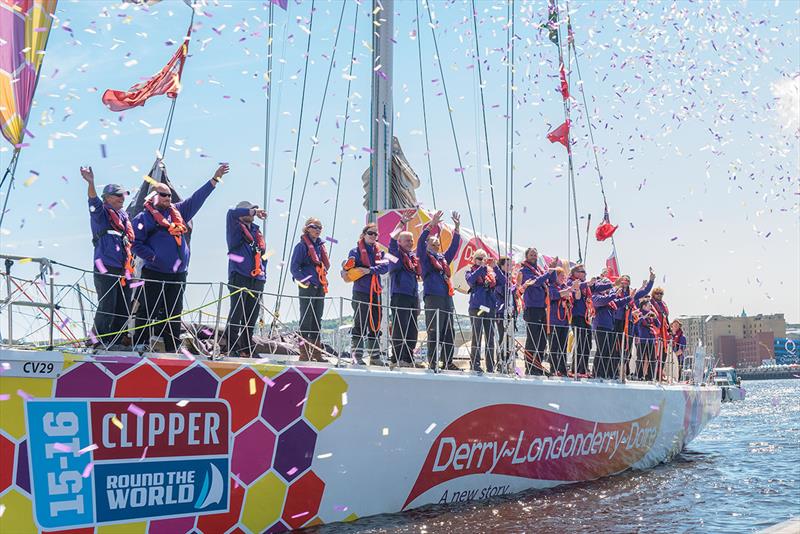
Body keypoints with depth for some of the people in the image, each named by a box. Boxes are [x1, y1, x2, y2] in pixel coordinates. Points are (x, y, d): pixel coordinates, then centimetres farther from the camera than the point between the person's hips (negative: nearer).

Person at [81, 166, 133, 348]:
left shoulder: (124, 215, 19)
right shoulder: (100, 213, -1)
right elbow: (94, 202, -22)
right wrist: (91, 183, -41)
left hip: (124, 270, 7)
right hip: (106, 270, -7)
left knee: (124, 309, 9)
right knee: (107, 307, -9)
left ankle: (116, 343, 19)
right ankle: (99, 342, 0)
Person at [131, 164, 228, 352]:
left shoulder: (178, 212, 16)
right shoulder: (143, 218, 1)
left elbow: (197, 198, 17)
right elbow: (136, 243, -4)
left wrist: (215, 178, 14)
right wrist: (153, 257, -16)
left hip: (178, 274, 5)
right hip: (154, 273, -5)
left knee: (174, 313, 8)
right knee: (147, 310, -5)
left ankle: (173, 349, 12)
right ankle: (140, 345, -1)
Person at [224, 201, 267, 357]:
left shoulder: (257, 232, 22)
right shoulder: (235, 229, 4)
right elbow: (232, 213, -17)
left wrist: (263, 273, 18)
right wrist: (254, 211, -16)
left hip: (257, 280, 6)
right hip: (239, 278, -6)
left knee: (251, 317, 4)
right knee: (237, 313, -12)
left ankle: (246, 350, 8)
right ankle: (232, 348, -11)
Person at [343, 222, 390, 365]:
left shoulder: (379, 252, 14)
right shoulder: (356, 251, 1)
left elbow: (385, 266, -6)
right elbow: (349, 272, -8)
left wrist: (370, 270, -19)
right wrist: (348, 267, -30)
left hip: (375, 293, 5)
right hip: (361, 293, -5)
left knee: (375, 326, 9)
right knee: (360, 325, -7)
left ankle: (374, 356, 15)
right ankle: (357, 356, -5)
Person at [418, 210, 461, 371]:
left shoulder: (444, 258, 24)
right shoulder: (425, 256, 6)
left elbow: (454, 246, 23)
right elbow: (420, 241, -10)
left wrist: (457, 228, 13)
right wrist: (432, 225, -18)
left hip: (447, 298, 7)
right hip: (433, 298, -7)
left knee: (448, 333, 6)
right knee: (434, 332, -9)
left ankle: (448, 363, 10)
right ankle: (432, 363, -8)